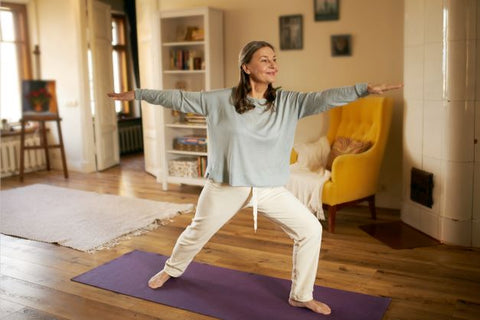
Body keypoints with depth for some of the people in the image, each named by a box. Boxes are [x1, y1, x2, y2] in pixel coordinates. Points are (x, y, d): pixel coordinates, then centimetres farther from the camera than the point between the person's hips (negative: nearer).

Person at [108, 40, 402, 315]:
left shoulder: (288, 102, -7)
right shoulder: (221, 100, -10)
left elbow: (324, 98, -18)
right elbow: (180, 99, -3)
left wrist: (364, 89, -30)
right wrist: (138, 94, 0)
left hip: (271, 189, 2)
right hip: (226, 187, -2)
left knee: (311, 230, -3)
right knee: (198, 232, 17)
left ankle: (301, 295, 17)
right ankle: (172, 269, 50)